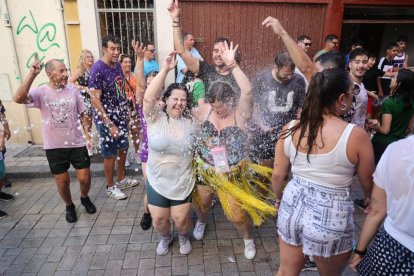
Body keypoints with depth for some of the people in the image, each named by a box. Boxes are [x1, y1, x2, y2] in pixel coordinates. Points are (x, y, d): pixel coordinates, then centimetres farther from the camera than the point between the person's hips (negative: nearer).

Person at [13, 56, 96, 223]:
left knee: (84, 178, 4)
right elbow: (18, 98, -26)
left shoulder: (73, 91, -1)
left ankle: (84, 198, 36)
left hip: (77, 144, 1)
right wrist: (32, 74, -29)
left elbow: (84, 115, 5)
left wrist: (88, 134, -5)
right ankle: (69, 206, 37)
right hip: (54, 147, -1)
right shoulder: (41, 92, -7)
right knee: (62, 181, 11)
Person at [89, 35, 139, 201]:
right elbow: (95, 100, -22)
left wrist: (125, 112, 12)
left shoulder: (118, 65, 3)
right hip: (106, 119, -7)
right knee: (110, 154, 5)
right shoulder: (97, 69, -19)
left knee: (123, 148, 17)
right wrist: (109, 125, -23)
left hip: (121, 116, 7)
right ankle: (110, 187, 23)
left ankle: (121, 179, 36)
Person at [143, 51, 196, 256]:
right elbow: (149, 97, -28)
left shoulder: (190, 122, -1)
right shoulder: (155, 117, -11)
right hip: (157, 181, -1)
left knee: (181, 219, 6)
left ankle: (183, 237, 40)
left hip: (183, 182, 1)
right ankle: (165, 238, 43)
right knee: (159, 219, 9)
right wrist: (165, 69, -30)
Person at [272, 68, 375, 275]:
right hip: (330, 216, -3)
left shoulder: (291, 129, -7)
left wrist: (279, 198, 22)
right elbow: (368, 183, -1)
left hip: (293, 206, 3)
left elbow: (278, 175, 1)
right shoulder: (356, 135, -16)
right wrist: (370, 201, 22)